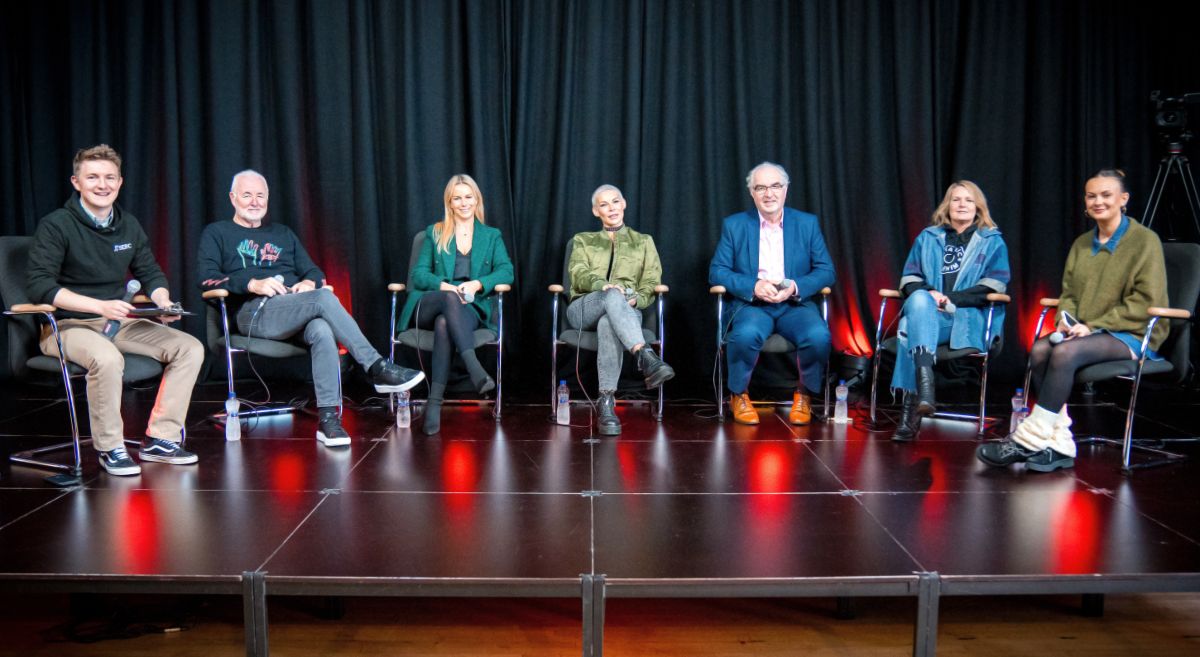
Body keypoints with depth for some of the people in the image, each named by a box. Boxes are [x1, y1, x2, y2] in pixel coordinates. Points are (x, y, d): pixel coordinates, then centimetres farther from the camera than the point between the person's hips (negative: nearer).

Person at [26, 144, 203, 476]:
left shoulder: (129, 225, 8)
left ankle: (160, 439, -5)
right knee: (107, 358, -38)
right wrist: (100, 306, -30)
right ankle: (110, 448, -16)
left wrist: (164, 302, -8)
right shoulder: (56, 225, -10)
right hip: (68, 325, -6)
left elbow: (151, 274, 16)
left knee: (190, 348, -11)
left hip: (120, 323, 6)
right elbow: (38, 285, -19)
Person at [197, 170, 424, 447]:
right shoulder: (216, 233, 18)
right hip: (254, 312, -4)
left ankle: (328, 419, -39)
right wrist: (253, 284, -14)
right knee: (324, 298, -32)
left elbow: (314, 271, 23)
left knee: (322, 331, -34)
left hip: (298, 306, 4)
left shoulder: (283, 234, 31)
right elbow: (207, 278, 2)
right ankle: (377, 367, -31)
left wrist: (309, 282, -2)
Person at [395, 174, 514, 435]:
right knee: (451, 298, -38)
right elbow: (419, 274, 7)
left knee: (444, 324, -37)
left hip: (472, 308, 0)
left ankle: (435, 402, -43)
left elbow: (506, 271, 4)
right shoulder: (434, 233, 19)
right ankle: (474, 368, -53)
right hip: (431, 305, 0)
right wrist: (444, 286, -15)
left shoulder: (492, 235, 20)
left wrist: (477, 284, -16)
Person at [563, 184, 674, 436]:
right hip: (584, 308, 0)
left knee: (608, 325, -41)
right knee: (612, 296, -39)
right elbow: (579, 275, 4)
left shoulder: (643, 242, 24)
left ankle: (607, 404, -48)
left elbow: (651, 283, 11)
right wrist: (603, 285, -20)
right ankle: (646, 358, -55)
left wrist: (636, 299, -13)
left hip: (626, 311, 0)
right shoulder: (583, 241, 24)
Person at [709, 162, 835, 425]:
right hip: (751, 304, -1)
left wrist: (795, 287, -14)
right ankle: (738, 396, -7)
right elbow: (716, 271, 1)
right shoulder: (734, 225, 7)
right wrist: (754, 286, -16)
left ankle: (804, 395, -1)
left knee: (819, 336, -30)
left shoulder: (808, 223, 10)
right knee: (746, 334, -35)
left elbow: (826, 271, 6)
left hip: (795, 305, 1)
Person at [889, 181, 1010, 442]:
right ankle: (924, 384, -54)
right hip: (925, 313, 2)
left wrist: (951, 299, -11)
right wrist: (929, 294, -7)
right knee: (920, 299, -39)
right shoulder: (927, 238, 25)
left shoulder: (993, 242, 17)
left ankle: (911, 406, -43)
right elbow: (909, 278, 17)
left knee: (912, 333, -37)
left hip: (969, 319, -2)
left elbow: (994, 286, 3)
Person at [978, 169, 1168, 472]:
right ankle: (1058, 444, -26)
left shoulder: (1145, 240, -3)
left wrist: (1094, 326, -17)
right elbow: (1069, 293, 16)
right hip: (1088, 331, 6)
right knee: (1040, 349, -26)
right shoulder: (1082, 244, 15)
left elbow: (1146, 302, -10)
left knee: (1065, 352, -33)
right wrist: (1065, 321, -7)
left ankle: (1028, 442, -29)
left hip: (1133, 334, -6)